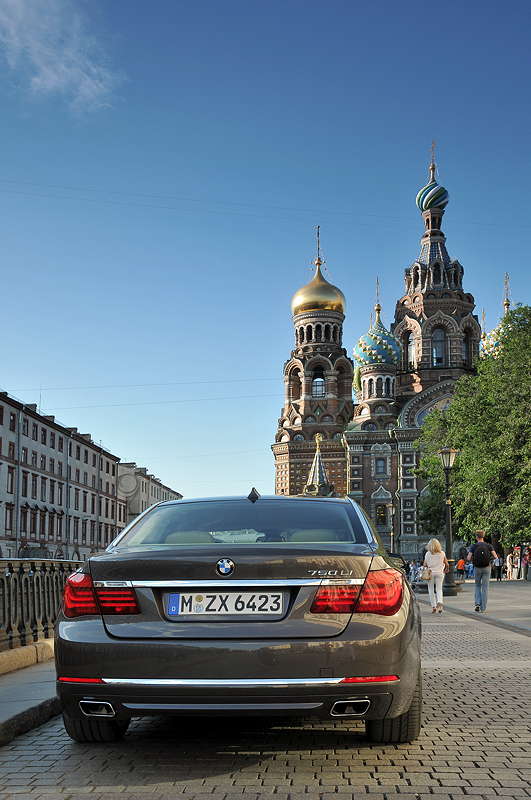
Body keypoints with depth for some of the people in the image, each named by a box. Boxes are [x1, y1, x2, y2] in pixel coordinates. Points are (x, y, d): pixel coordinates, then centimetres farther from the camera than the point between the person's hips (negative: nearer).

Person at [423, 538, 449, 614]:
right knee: (439, 589, 5)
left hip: (430, 573, -1)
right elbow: (446, 564, 5)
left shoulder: (427, 554, -3)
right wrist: (446, 569, 24)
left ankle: (433, 607, 4)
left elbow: (425, 564, -3)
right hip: (440, 573, 1)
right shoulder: (442, 553, 1)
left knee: (431, 590, 8)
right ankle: (439, 602, -22)